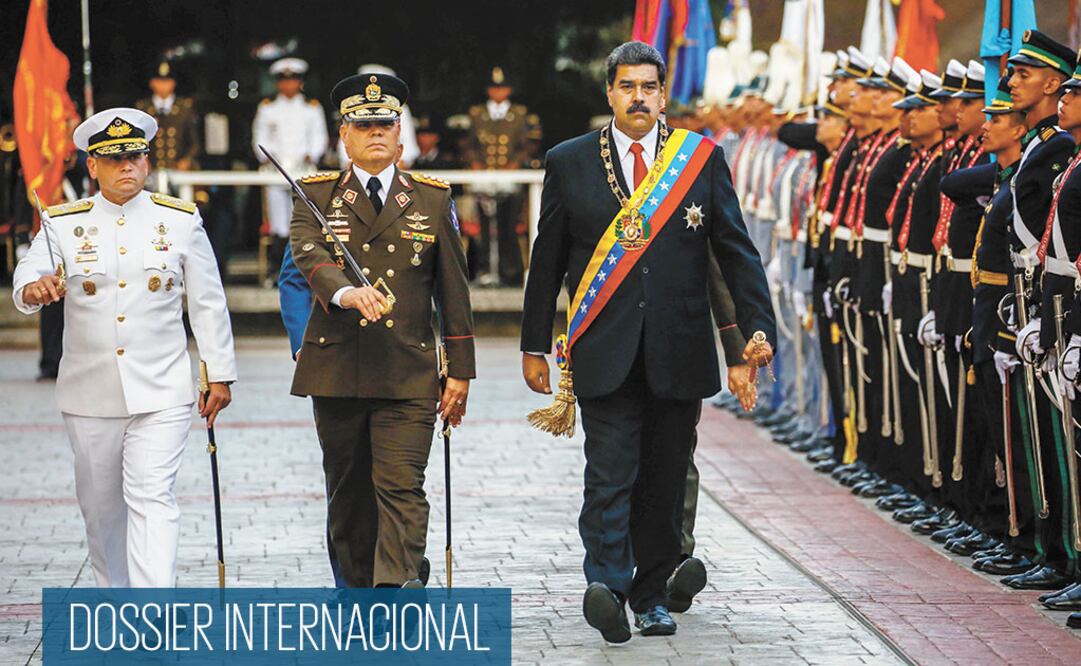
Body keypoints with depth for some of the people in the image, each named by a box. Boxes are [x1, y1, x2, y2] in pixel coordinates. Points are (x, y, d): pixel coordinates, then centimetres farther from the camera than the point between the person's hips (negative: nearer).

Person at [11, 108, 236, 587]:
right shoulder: (62, 224, 3)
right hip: (90, 397, 2)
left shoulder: (181, 221, 3)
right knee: (101, 507, 12)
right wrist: (35, 290, -36)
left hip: (161, 394, -2)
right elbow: (27, 281, -11)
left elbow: (208, 303, 7)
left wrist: (220, 376, 5)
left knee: (152, 499, -13)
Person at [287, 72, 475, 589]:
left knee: (401, 487, -12)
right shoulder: (317, 196, 6)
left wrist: (459, 372, 5)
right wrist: (346, 293, -36)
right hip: (336, 368, 1)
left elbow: (452, 290, 9)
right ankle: (359, 591, 22)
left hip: (408, 374, -1)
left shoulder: (432, 198, 9)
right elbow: (308, 255, -15)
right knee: (348, 494, 9)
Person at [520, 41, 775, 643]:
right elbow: (548, 259, 10)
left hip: (678, 351, 1)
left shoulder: (703, 159, 6)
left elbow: (736, 249, 5)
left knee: (665, 480, 7)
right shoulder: (569, 162, 6)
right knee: (611, 475, -13)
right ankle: (607, 586, -22)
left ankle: (651, 594, 18)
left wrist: (758, 327, -6)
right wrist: (535, 344, 8)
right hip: (605, 352, -1)